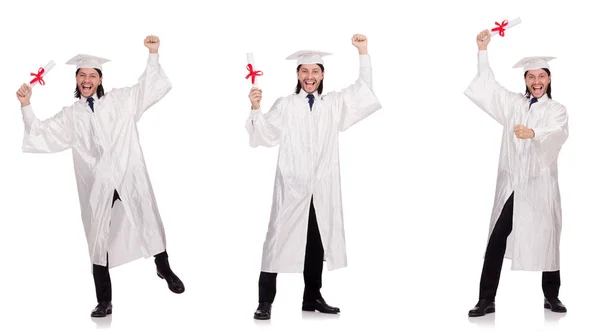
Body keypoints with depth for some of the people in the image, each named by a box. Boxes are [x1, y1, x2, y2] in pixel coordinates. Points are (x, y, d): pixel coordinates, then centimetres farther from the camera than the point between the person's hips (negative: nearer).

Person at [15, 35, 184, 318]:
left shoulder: (121, 100, 5)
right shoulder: (71, 115, 10)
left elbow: (153, 87, 4)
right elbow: (41, 134, 6)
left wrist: (153, 55, -6)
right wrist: (26, 106, -4)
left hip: (130, 178, -1)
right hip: (96, 185, 1)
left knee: (149, 224, 10)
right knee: (99, 239, 4)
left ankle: (165, 269, 37)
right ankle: (104, 302, 12)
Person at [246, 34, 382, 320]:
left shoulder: (334, 105, 13)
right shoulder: (285, 105, 5)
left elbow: (363, 90, 7)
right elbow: (266, 135, -4)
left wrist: (363, 53, 0)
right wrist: (256, 109, -21)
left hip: (321, 188, 3)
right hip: (291, 186, -3)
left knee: (317, 243, 10)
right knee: (280, 240, -6)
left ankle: (312, 297, 21)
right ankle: (265, 301, -3)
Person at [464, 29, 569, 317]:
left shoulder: (557, 110, 3)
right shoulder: (513, 104, 11)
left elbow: (557, 134, -18)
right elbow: (488, 84, 5)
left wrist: (533, 133, -40)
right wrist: (483, 50, -5)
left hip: (540, 186, -1)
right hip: (511, 184, 1)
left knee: (546, 241, 6)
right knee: (496, 242, -4)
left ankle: (551, 296, 23)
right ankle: (487, 300, 0)